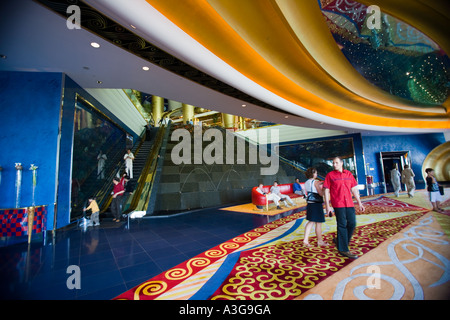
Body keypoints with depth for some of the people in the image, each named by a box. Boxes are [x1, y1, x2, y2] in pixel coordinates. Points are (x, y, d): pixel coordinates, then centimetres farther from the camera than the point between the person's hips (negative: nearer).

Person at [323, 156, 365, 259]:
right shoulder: (330, 175, -1)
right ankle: (343, 250, 10)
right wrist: (327, 206, -8)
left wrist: (359, 203, 14)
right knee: (342, 225, -1)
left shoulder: (348, 174, 11)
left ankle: (339, 241, 29)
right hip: (338, 204, -5)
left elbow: (354, 189, 16)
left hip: (349, 203, 5)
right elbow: (326, 191, -2)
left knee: (352, 224, 8)